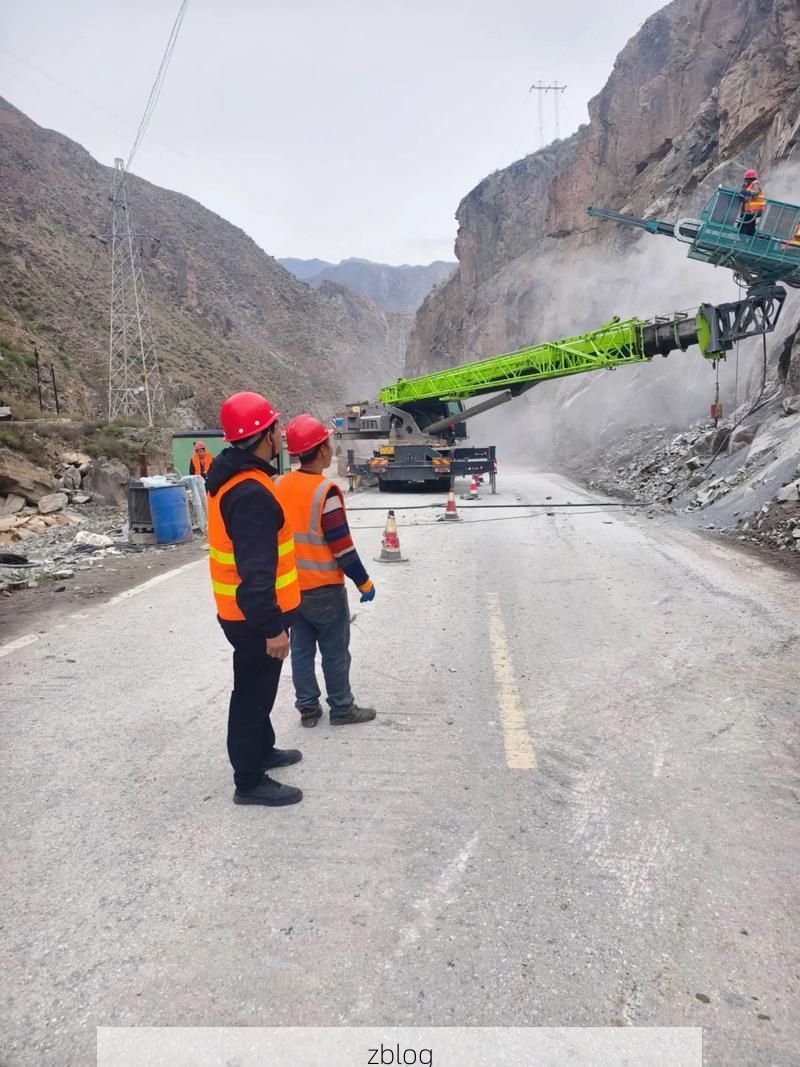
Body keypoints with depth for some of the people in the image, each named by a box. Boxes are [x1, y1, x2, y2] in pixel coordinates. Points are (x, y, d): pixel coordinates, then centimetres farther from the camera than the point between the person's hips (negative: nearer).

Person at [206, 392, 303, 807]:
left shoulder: (231, 477, 6)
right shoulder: (251, 493, -28)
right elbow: (257, 570, -31)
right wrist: (272, 626, -26)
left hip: (242, 610, 10)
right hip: (254, 615, -10)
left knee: (256, 687, 24)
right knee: (253, 693, 4)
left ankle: (262, 750, 43)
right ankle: (250, 781, 18)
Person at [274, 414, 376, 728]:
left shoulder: (279, 486, 1)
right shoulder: (325, 491, -21)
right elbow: (341, 545, -20)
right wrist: (364, 582, -9)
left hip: (289, 586, 7)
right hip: (323, 589, -6)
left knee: (301, 649, 14)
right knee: (335, 652, 7)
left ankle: (308, 708, 22)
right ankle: (342, 709, 18)